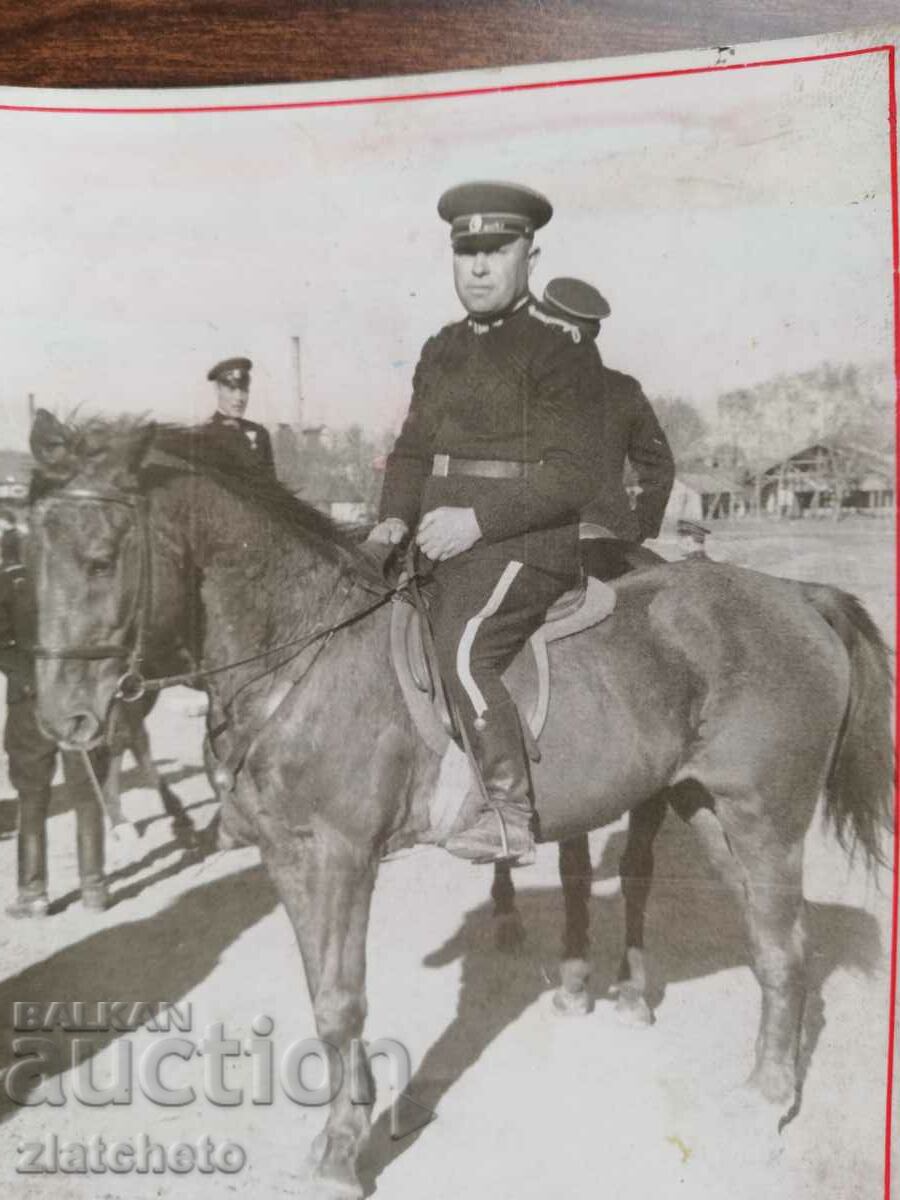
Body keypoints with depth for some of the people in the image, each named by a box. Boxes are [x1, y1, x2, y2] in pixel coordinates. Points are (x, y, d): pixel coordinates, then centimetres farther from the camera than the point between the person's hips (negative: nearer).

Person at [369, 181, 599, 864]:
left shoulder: (560, 348, -6)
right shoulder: (442, 349, 17)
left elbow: (572, 473, -13)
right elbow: (413, 449, 20)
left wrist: (479, 520, -20)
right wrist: (394, 519, 1)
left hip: (526, 543, -8)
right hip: (444, 544, 8)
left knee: (462, 650, -27)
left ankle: (512, 816, -16)